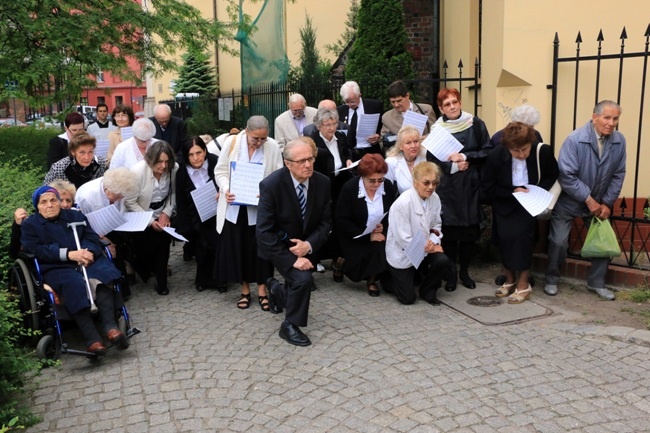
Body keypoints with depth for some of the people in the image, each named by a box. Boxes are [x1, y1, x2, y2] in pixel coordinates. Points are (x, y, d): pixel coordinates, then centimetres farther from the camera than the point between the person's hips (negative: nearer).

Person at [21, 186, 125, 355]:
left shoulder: (76, 216, 23)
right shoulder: (30, 225, 14)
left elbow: (92, 238, 11)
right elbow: (36, 250, -4)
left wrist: (88, 253, -15)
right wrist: (69, 254, -17)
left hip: (85, 261, 3)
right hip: (56, 267, -3)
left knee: (103, 274, -32)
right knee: (74, 285, -36)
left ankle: (110, 325, -40)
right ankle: (92, 338, -43)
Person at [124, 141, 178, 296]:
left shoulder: (174, 169, -13)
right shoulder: (137, 171, -21)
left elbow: (174, 193, 1)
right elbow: (130, 203, -16)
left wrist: (167, 212, -12)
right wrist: (150, 221, -20)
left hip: (162, 214, 2)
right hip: (141, 217, -2)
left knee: (164, 236, -15)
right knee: (149, 241, -13)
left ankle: (161, 282, -2)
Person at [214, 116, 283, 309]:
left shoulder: (273, 149, -7)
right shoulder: (232, 144, -5)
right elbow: (220, 171, 1)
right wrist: (226, 189, -17)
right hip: (235, 207, 1)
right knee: (238, 248, 8)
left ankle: (262, 291, 19)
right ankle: (245, 289, 24)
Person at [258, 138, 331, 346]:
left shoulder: (322, 182, -14)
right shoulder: (271, 184, -26)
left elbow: (325, 222, -5)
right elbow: (264, 231, -25)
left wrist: (309, 244, -24)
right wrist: (292, 259, -30)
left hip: (305, 244, 5)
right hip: (279, 244, -5)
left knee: (298, 287, 16)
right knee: (303, 279, -26)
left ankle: (276, 289, 54)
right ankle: (290, 326, -1)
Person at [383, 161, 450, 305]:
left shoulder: (434, 199, -8)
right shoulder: (403, 203, -26)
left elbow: (436, 224, 6)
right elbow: (403, 239, -25)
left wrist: (433, 241, -14)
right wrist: (428, 248, -19)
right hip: (401, 254, -5)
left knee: (443, 260, -24)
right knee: (408, 298, -1)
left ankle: (427, 292, 5)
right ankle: (387, 278, 31)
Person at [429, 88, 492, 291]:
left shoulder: (475, 124, 1)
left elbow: (487, 151, 0)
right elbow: (432, 159, -2)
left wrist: (464, 157, -13)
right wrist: (453, 166, -14)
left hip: (471, 185, 1)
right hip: (446, 187, -1)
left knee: (469, 230, 5)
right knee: (449, 230, 0)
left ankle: (464, 271, 21)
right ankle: (451, 273, 14)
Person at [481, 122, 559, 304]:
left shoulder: (543, 152, -17)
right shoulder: (495, 156, -17)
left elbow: (552, 176, 2)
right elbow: (487, 189, -8)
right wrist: (512, 191, -18)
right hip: (505, 203, 1)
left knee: (522, 233, -22)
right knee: (505, 236, -17)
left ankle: (523, 283, -7)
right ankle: (510, 278, 8)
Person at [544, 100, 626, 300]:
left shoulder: (619, 141, -9)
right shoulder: (574, 139, -23)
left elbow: (618, 175, -1)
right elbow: (566, 175, -24)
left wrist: (607, 203, -7)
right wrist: (588, 199, -22)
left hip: (599, 203, 4)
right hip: (568, 202, -4)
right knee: (558, 242, 0)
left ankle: (596, 283, 24)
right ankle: (552, 280, 20)